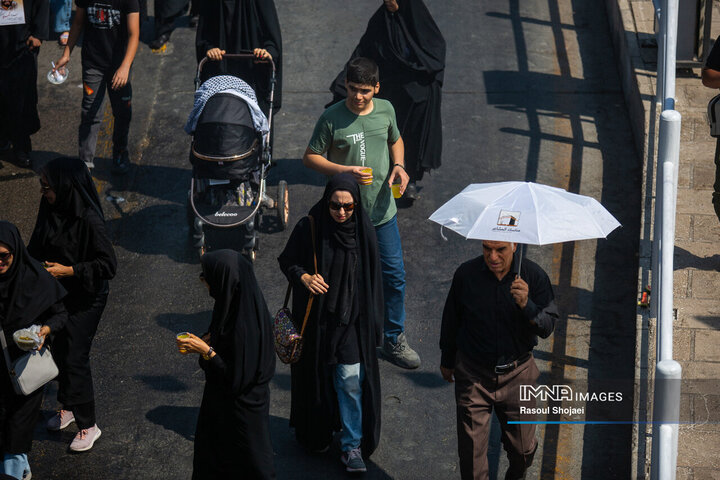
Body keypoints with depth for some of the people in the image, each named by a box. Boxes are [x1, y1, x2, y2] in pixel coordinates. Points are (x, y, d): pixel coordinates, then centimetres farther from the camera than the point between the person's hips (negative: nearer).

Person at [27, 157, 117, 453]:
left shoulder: (89, 220, -27)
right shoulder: (50, 210, -5)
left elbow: (108, 265, -22)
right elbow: (37, 248, 10)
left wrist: (69, 270, -23)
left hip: (85, 299, -7)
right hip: (58, 293, 7)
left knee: (75, 357, -2)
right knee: (59, 350, 18)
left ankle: (88, 425, 13)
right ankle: (69, 407, 40)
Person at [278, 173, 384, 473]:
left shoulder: (363, 231, -7)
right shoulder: (309, 228, -13)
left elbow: (371, 279, 1)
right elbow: (286, 260, 0)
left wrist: (371, 322, 2)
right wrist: (303, 276, -21)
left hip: (350, 319, 0)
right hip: (316, 317, 0)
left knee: (350, 380, -2)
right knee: (316, 375, 12)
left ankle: (352, 445, 9)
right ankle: (317, 433, 33)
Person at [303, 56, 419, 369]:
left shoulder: (385, 110, -1)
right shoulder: (332, 118, -13)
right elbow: (310, 157, -7)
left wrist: (398, 165, -2)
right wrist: (345, 171, -21)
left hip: (383, 211, 3)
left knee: (394, 274, 7)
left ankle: (394, 340, 22)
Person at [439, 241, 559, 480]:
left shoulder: (534, 276, -10)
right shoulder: (466, 274, -9)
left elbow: (548, 328, -12)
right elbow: (451, 319, 7)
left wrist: (526, 305, -31)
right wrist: (447, 361, 18)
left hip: (517, 373, 0)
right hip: (473, 375, 0)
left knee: (522, 450, 12)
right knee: (471, 453, 0)